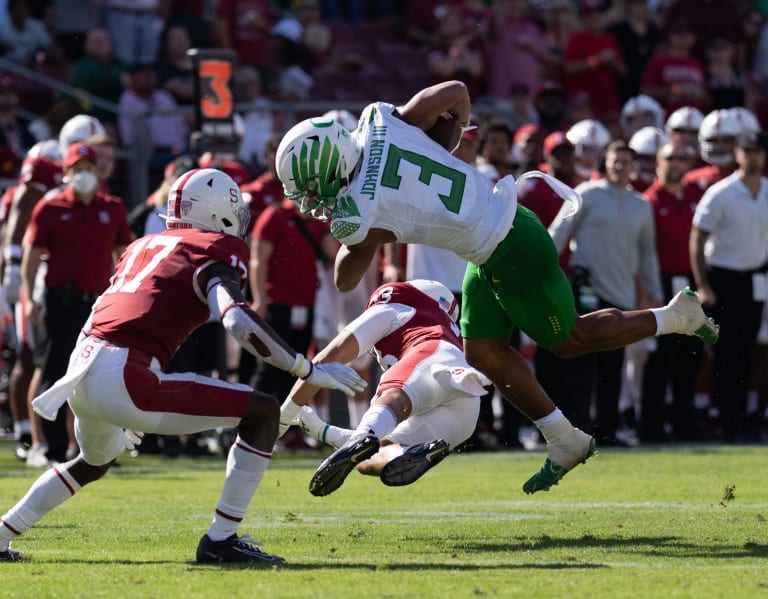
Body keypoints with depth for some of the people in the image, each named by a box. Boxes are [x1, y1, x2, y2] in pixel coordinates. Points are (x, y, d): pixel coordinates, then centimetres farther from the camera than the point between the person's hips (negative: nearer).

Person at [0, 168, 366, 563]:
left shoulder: (144, 246, 24)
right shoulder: (214, 253, 1)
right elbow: (238, 321, -16)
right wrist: (309, 370, -9)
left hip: (81, 367, 8)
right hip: (123, 381, -8)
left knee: (96, 461, 40)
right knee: (263, 413, -1)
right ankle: (221, 540, -3)